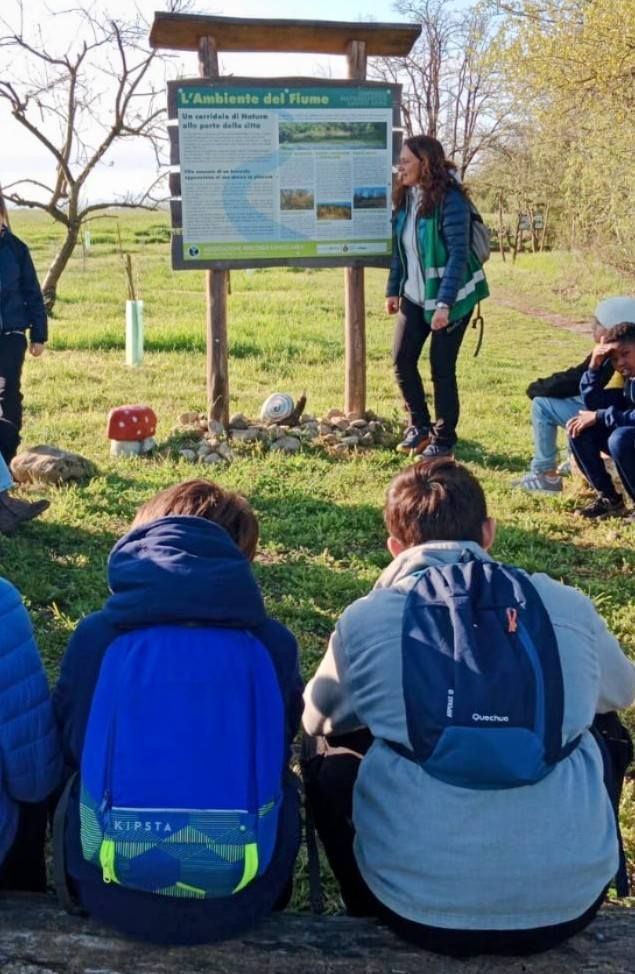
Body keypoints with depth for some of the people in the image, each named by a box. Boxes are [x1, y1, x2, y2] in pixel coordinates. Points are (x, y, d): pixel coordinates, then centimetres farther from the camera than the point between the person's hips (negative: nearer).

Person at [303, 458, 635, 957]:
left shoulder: (365, 619, -4)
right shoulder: (568, 606, 0)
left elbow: (317, 718, 16)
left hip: (420, 905, -1)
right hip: (571, 900, 2)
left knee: (329, 766, 25)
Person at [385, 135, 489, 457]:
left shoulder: (450, 200, -18)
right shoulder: (405, 197, 4)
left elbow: (458, 254, -21)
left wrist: (445, 303, -26)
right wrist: (393, 289, 11)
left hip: (449, 299, -7)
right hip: (414, 296, 7)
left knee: (441, 367, -1)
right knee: (401, 360, 3)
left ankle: (443, 437, 15)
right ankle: (419, 425, 23)